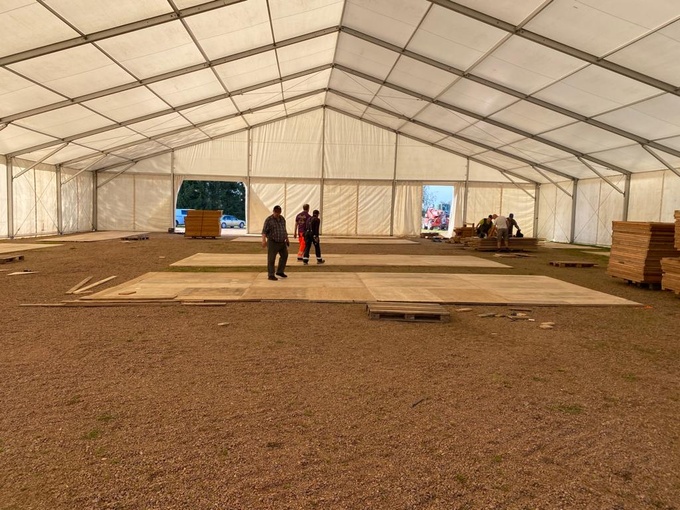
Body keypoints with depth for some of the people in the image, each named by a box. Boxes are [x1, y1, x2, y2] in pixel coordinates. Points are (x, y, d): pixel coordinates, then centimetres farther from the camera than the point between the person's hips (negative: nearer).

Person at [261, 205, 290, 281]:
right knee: (271, 259, -6)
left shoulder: (282, 219, 10)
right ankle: (271, 275, 1)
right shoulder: (269, 220, -10)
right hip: (273, 242, -7)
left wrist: (287, 239, 21)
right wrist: (264, 240, -28)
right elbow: (264, 231, -16)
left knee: (284, 256, 16)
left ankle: (280, 272, 30)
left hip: (282, 242, 7)